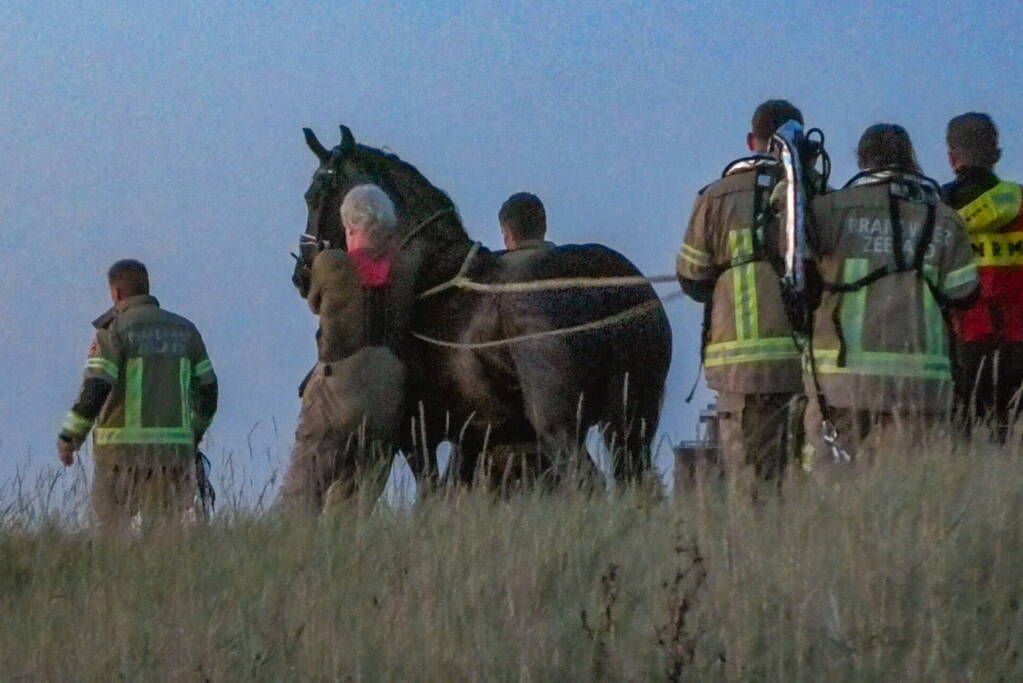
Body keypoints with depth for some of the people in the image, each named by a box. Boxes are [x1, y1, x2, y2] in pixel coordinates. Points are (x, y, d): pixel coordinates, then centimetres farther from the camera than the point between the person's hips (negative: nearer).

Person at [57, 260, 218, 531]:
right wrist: (195, 434, 27)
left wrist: (69, 437, -3)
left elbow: (95, 390, -12)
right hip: (174, 448, 4)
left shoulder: (114, 329, -4)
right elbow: (207, 390, 13)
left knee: (113, 536, 1)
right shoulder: (185, 331, 12)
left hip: (124, 448, -4)